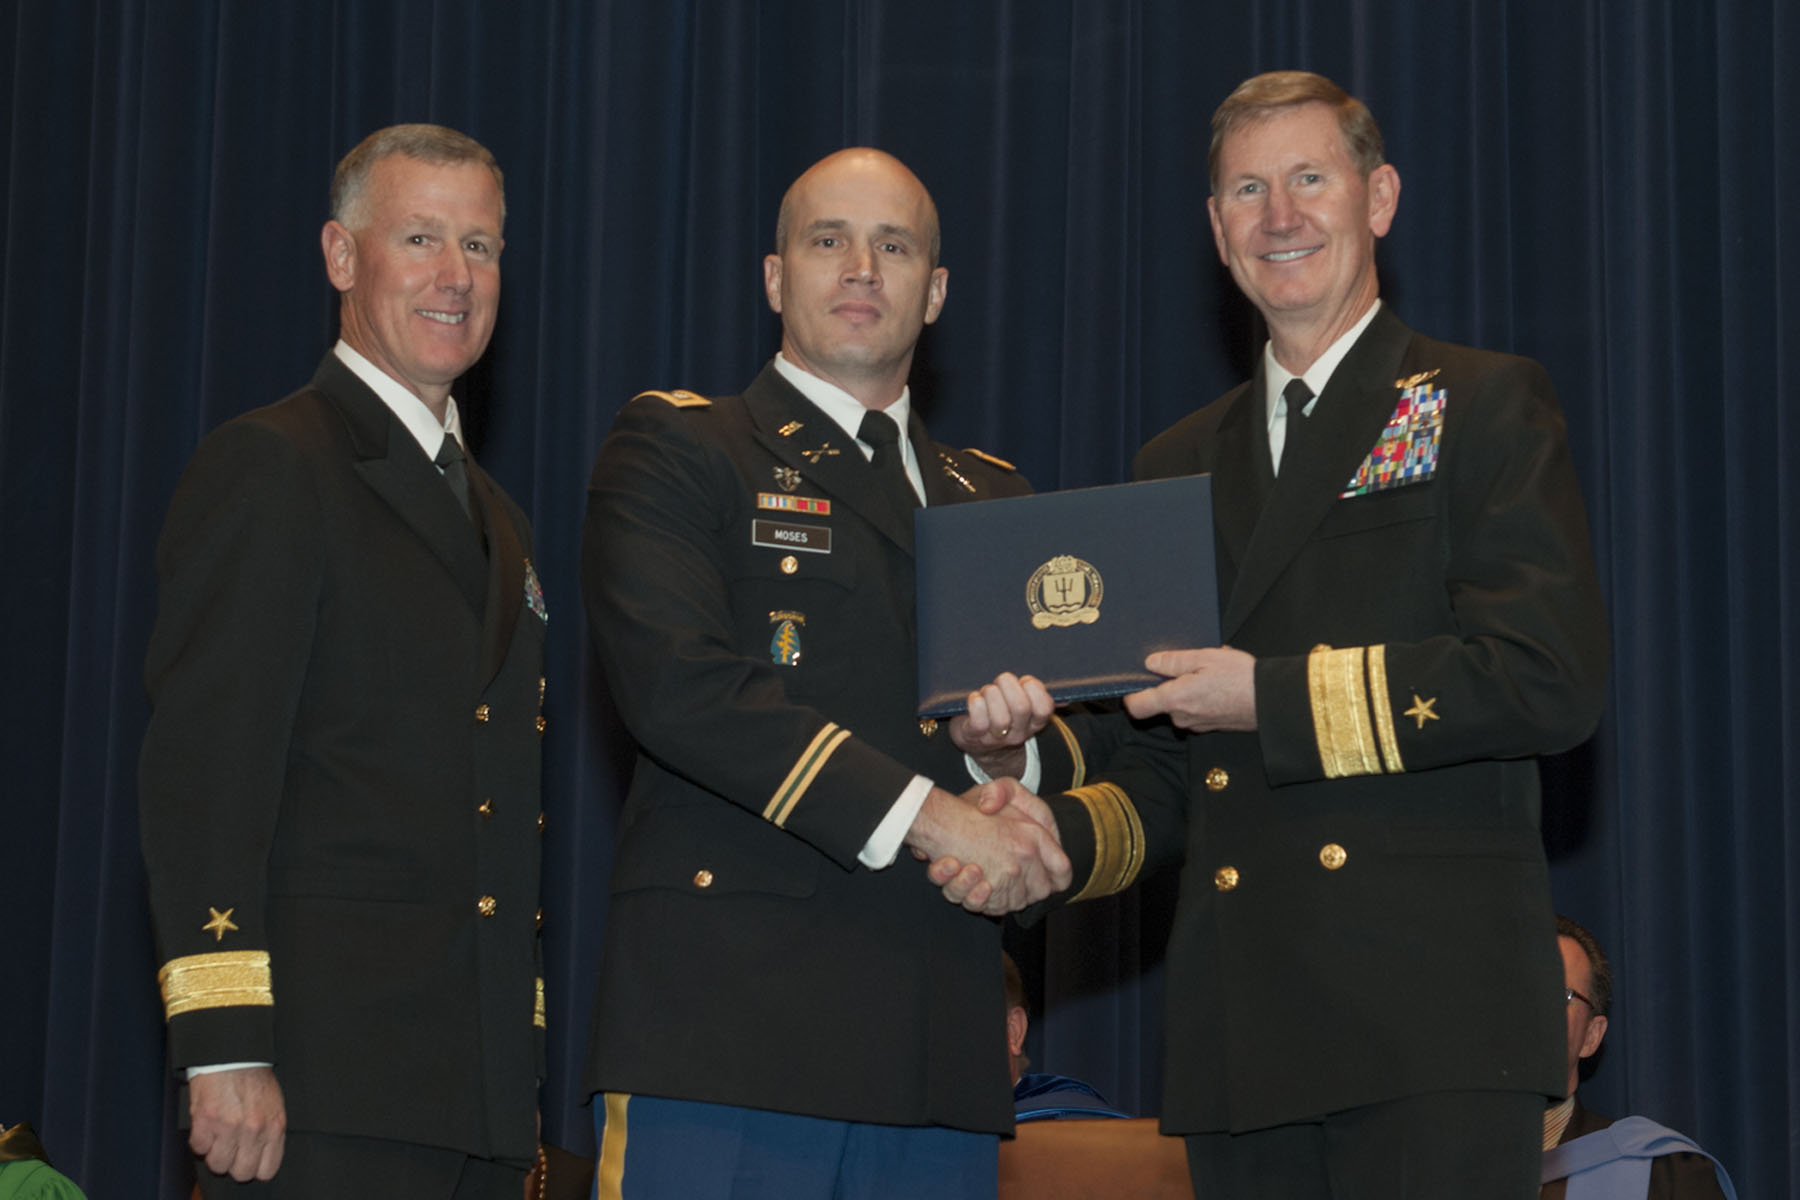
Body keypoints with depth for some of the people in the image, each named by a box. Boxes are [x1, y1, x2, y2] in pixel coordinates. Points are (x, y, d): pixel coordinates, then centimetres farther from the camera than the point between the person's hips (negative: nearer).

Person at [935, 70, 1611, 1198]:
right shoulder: (1178, 465, 21)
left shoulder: (1484, 407, 4)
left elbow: (1554, 680, -9)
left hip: (1432, 1016, -5)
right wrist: (1055, 835, 2)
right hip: (1244, 1025, 5)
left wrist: (1274, 697, -9)